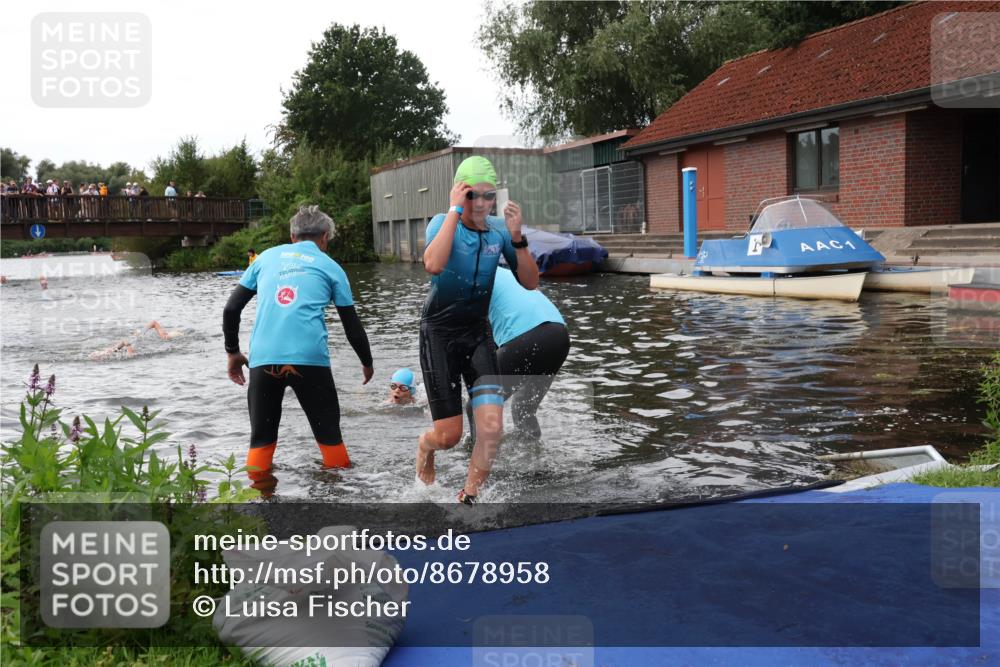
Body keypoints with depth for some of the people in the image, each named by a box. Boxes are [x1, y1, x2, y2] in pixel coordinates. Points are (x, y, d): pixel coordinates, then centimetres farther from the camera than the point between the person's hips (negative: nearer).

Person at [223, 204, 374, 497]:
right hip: (309, 358, -2)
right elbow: (352, 325, 15)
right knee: (328, 432, 12)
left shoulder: (267, 257, 19)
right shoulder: (330, 267, 14)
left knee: (261, 437, 14)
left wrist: (233, 352, 26)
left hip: (263, 359, 2)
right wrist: (367, 363, 29)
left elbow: (231, 310, 15)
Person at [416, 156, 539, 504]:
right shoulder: (443, 223, -13)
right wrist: (455, 210, -30)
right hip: (439, 334, -3)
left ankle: (469, 498, 9)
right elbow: (433, 265, -35)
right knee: (449, 435, 1)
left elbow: (530, 282, -2)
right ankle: (425, 446, 38)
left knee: (492, 426, -12)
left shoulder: (499, 229, -2)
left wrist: (517, 237, -16)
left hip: (478, 334, 3)